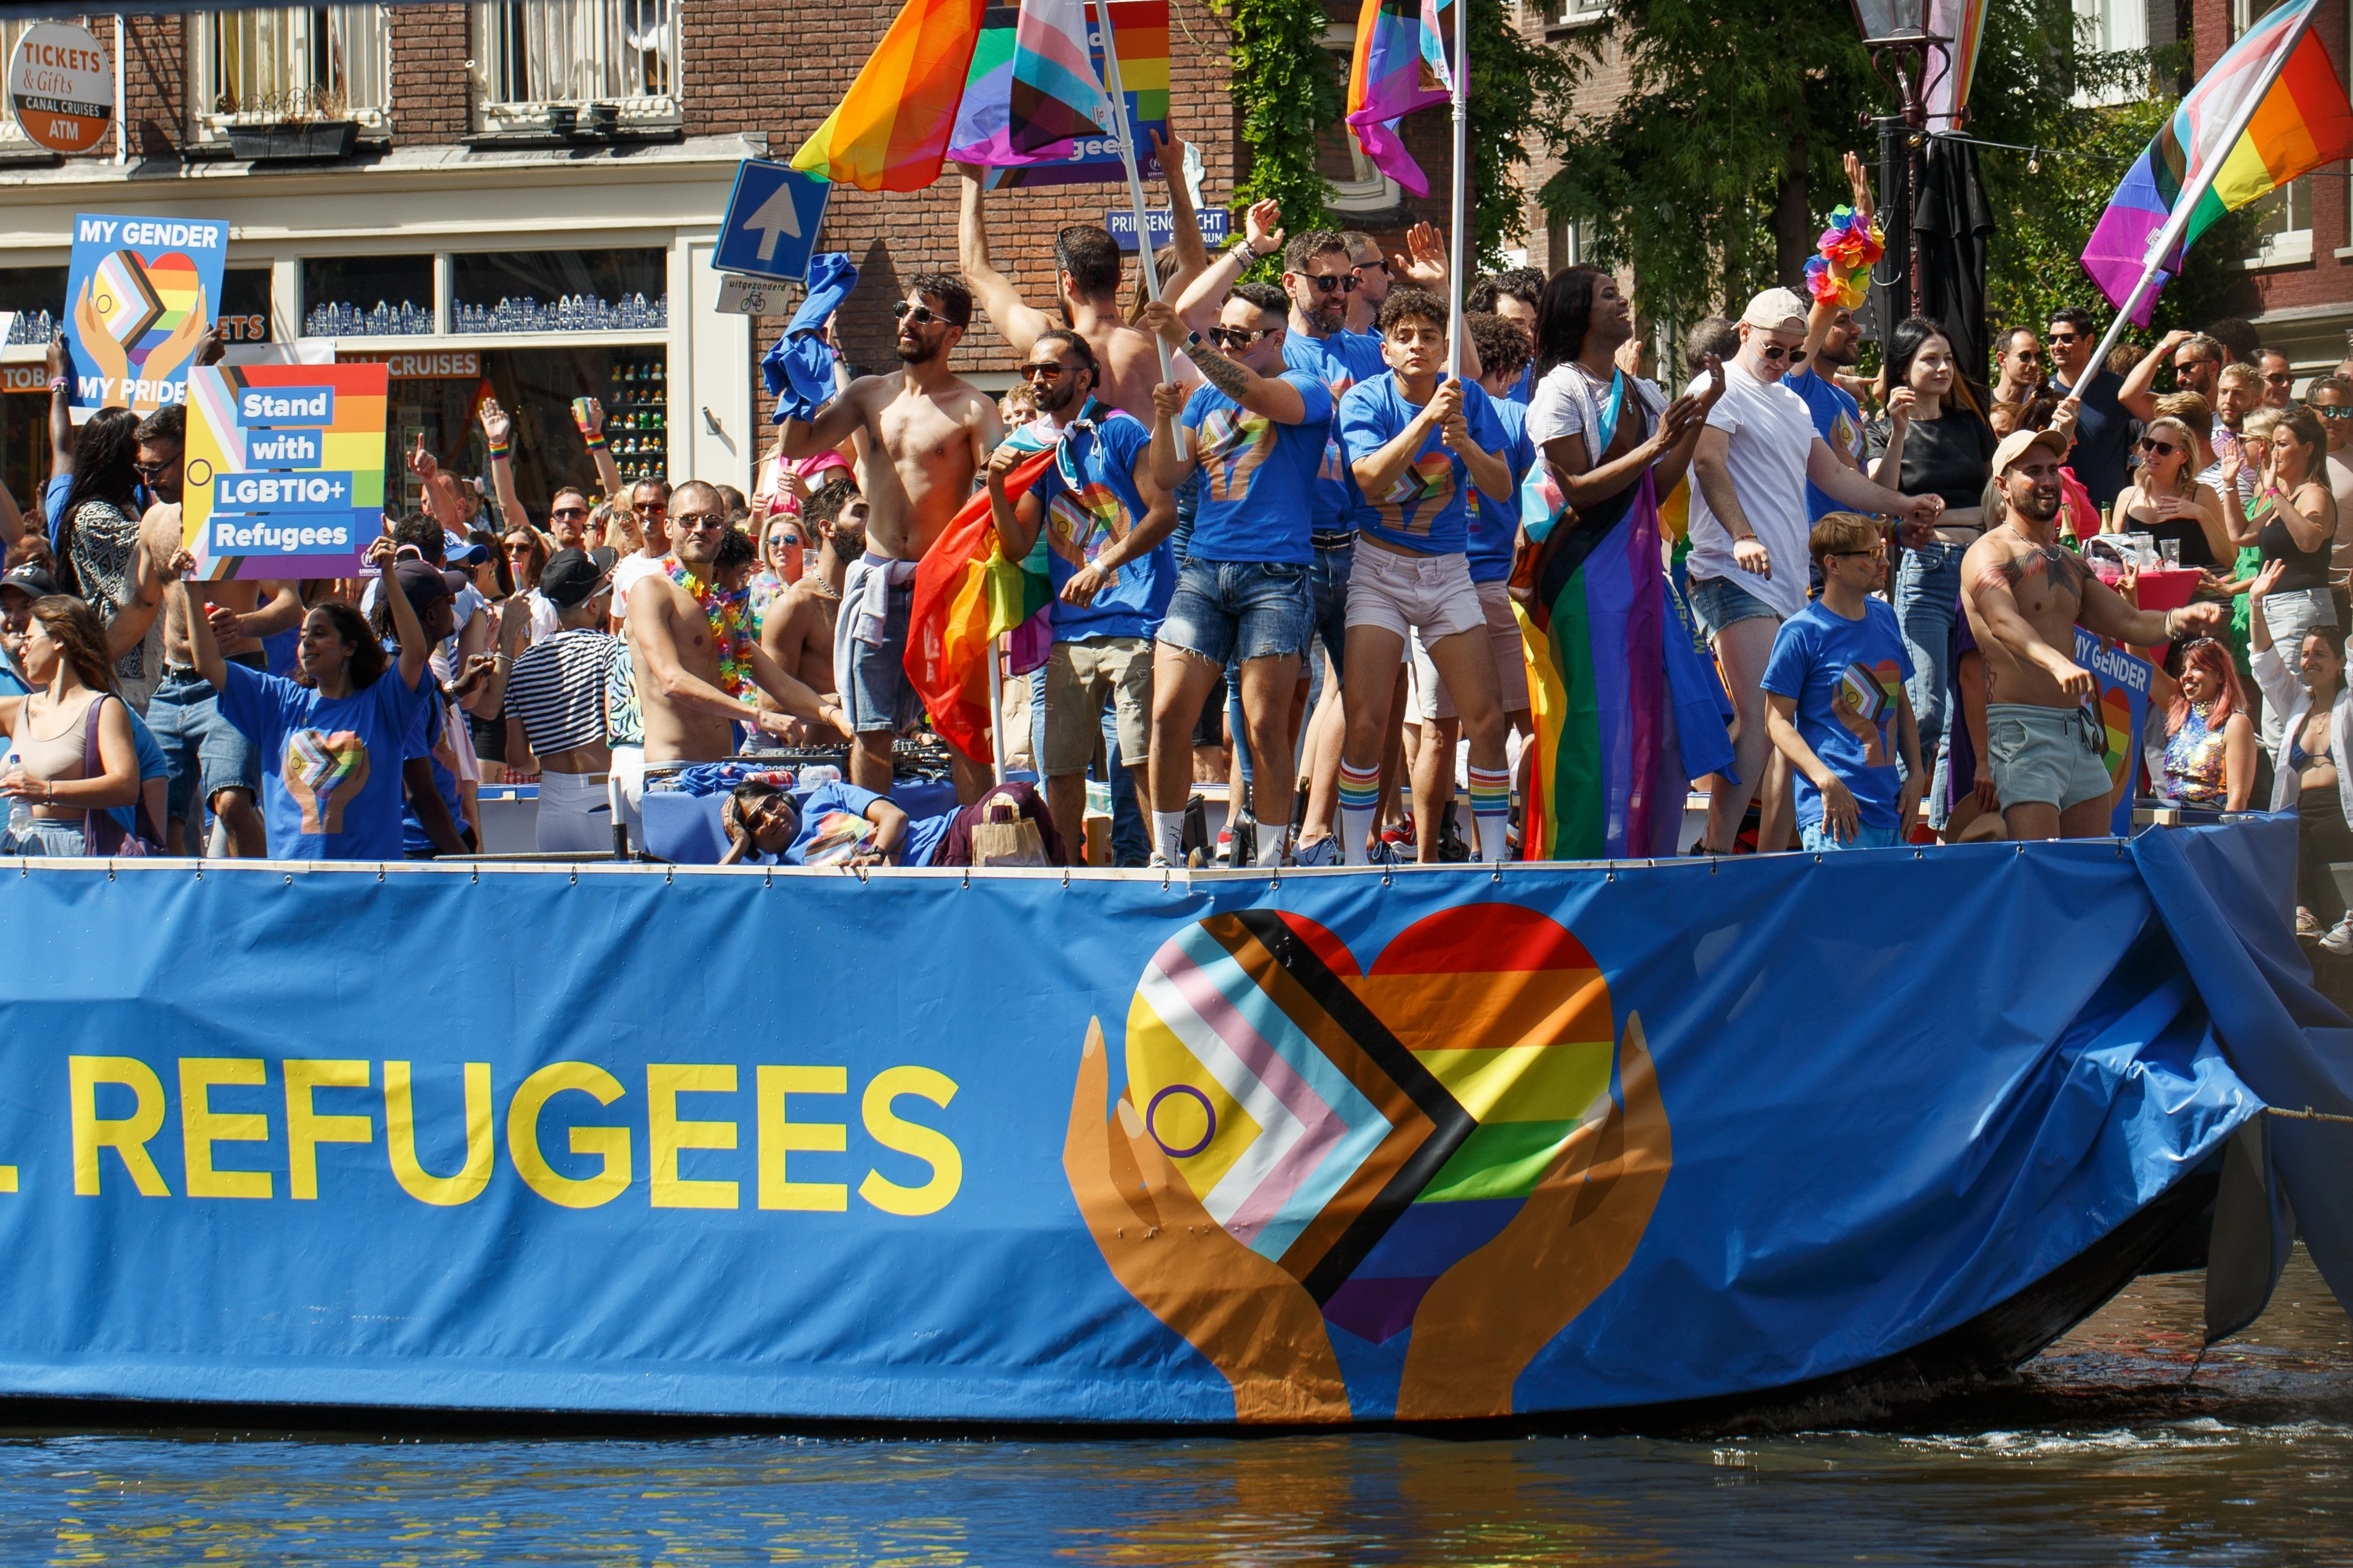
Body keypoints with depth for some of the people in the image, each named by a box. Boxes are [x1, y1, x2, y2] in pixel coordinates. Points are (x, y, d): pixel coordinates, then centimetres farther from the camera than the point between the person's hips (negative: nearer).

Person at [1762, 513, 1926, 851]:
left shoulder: (1884, 618, 14)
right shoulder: (1802, 632, -6)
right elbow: (1777, 720, -6)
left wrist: (1916, 774, 12)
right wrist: (1826, 781, -18)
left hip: (1890, 809, 7)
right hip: (1833, 811, -7)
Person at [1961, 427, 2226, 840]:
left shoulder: (2070, 564, 21)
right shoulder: (1990, 555, -6)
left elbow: (2129, 623, 19)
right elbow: (2004, 623, -24)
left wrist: (2181, 620, -4)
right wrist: (2058, 663, -43)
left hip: (2079, 732, 8)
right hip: (2021, 726, -8)